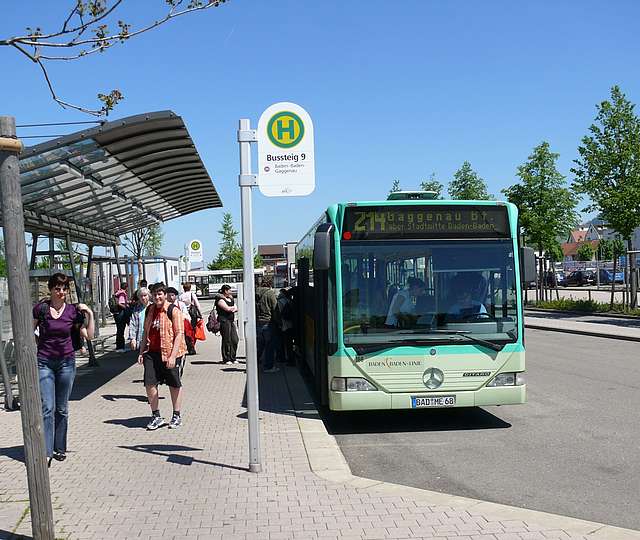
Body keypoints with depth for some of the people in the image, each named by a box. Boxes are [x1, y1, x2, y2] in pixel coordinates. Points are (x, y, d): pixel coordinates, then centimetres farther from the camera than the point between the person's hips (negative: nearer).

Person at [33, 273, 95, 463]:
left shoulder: (73, 310, 1)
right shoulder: (41, 308, -5)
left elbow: (89, 336, 1)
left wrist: (90, 314, -8)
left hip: (66, 362, 2)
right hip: (44, 362, -2)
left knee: (62, 409, 10)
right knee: (47, 408, -9)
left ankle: (59, 448, 21)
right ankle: (45, 451, -6)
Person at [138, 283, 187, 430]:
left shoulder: (173, 311, -10)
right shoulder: (150, 310, 9)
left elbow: (179, 334, -14)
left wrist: (173, 356, -20)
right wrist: (141, 352, 12)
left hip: (169, 353, -5)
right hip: (152, 352, 5)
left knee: (174, 384, 8)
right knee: (149, 383, -2)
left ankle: (176, 416, 23)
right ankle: (156, 416, 12)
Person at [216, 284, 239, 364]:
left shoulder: (231, 299, 20)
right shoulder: (221, 300, -6)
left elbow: (236, 308, 14)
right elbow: (227, 308, -17)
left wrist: (233, 309, -9)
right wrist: (234, 307, 2)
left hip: (231, 321, 8)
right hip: (224, 321, -8)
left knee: (235, 340, 3)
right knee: (227, 340, -6)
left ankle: (232, 358, 12)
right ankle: (226, 359, 1)